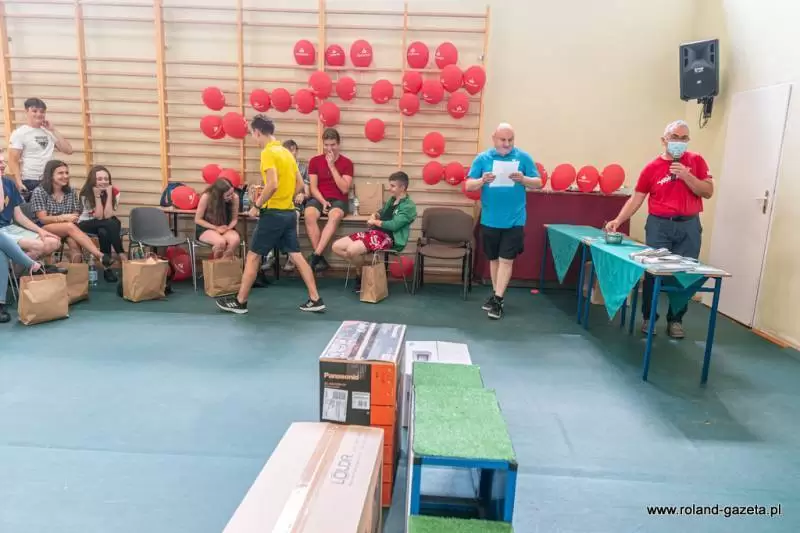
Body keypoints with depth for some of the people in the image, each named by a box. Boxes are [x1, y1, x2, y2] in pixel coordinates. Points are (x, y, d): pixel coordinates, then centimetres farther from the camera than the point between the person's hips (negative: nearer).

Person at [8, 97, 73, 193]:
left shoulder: (49, 132, 13)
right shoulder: (19, 133, -2)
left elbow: (68, 150, 4)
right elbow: (13, 161, -8)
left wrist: (53, 130, 1)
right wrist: (19, 184, -18)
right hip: (28, 182, -5)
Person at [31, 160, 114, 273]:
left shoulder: (71, 192, 9)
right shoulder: (39, 192, -4)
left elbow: (75, 216, 7)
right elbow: (43, 219, -10)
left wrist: (72, 219, -17)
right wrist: (63, 218, -26)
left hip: (67, 229, 4)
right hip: (45, 229, -4)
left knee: (74, 242, -32)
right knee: (71, 227, -35)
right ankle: (100, 256, -47)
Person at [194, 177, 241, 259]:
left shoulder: (235, 197, -14)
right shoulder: (206, 197, -21)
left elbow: (234, 219, 0)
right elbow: (198, 219, -11)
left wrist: (228, 228, -20)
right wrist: (216, 228, -20)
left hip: (225, 228, 3)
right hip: (205, 229, -3)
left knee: (236, 240, -32)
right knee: (221, 242, -34)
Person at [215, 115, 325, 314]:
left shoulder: (268, 152, -13)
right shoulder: (285, 152, 13)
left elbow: (273, 184, -25)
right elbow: (300, 183, 16)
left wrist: (257, 205, -13)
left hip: (273, 213, -8)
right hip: (289, 212, 8)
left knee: (253, 256, 3)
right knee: (297, 256, 10)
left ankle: (240, 302, 13)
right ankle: (315, 300, 10)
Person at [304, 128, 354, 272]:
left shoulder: (346, 163, 3)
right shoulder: (315, 161, 8)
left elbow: (345, 189, -8)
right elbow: (313, 187, 2)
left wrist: (332, 166, -11)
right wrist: (323, 201, -17)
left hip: (338, 200, -1)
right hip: (318, 198, 1)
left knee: (335, 216, -38)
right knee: (309, 214, -34)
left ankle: (315, 255, -38)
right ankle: (320, 258, -30)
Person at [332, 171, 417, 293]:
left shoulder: (408, 206, -8)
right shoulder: (392, 200, 18)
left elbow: (393, 225, -19)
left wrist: (375, 222, -5)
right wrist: (375, 216, 10)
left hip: (389, 238, -9)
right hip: (375, 232, 9)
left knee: (352, 250, -31)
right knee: (337, 247, -5)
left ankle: (363, 273, -1)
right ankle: (359, 268, 10)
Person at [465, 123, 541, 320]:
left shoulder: (524, 157, 0)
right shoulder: (482, 158, 1)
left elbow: (538, 183, 2)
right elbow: (468, 186, 0)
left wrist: (523, 179, -18)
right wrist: (482, 181, -20)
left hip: (514, 220, -2)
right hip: (489, 220, 2)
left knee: (506, 260, -2)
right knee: (494, 259, 13)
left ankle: (498, 300, 3)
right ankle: (496, 294, 27)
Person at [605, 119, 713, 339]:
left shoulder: (696, 161, 5)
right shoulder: (652, 167, 1)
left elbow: (708, 192, 0)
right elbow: (636, 198, 2)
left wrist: (686, 175, -13)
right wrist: (618, 220, -9)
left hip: (689, 226, 1)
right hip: (659, 225, -1)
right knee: (652, 272, -1)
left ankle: (675, 320, 15)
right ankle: (649, 318, 13)